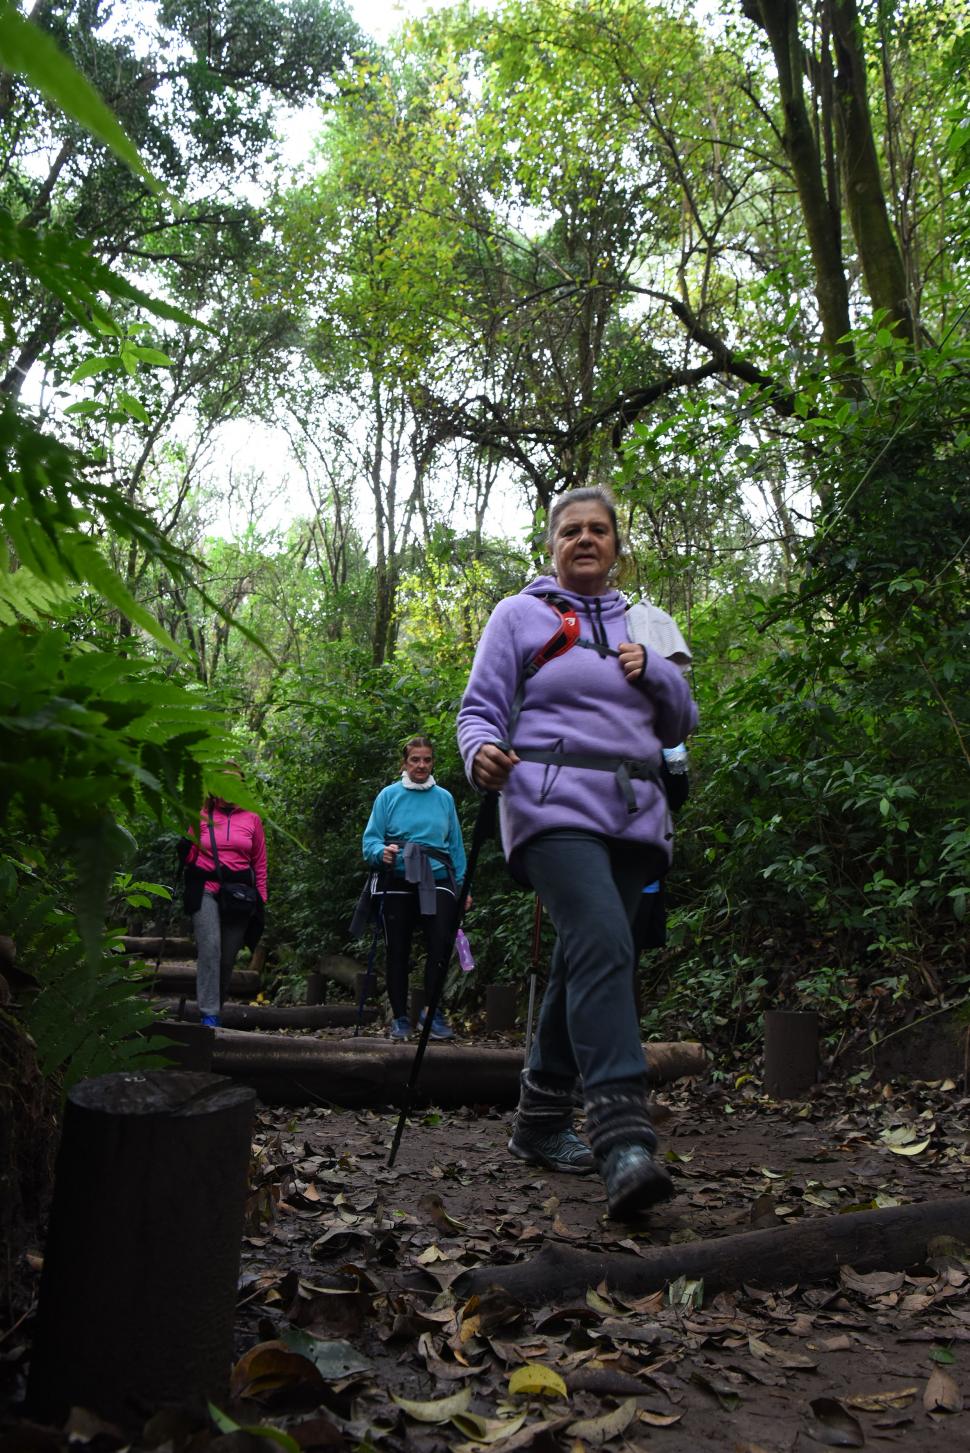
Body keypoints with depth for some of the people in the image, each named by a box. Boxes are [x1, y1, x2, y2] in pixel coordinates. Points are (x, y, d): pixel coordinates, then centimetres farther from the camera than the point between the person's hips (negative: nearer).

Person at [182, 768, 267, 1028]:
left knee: (228, 956, 3)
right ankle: (208, 1014, -15)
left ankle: (217, 1008, 18)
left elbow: (259, 862, 12)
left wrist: (260, 899, 9)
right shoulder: (201, 816, 7)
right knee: (210, 947, -16)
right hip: (206, 890, -2)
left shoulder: (252, 819, 10)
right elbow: (190, 856, 15)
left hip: (240, 893, 2)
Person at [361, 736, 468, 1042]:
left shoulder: (444, 798, 12)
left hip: (437, 880, 1)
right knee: (397, 951, 5)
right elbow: (370, 838, 1)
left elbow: (455, 844, 14)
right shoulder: (389, 795, 5)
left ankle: (432, 1010, -2)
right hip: (397, 882, 0)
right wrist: (382, 852, -21)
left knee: (441, 942, -16)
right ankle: (400, 1018, 17)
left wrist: (461, 885, 8)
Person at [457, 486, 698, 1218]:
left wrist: (654, 669, 1)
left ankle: (541, 1123, 22)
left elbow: (682, 723, 21)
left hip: (633, 814, 5)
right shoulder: (520, 615, 9)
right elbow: (481, 707, 4)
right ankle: (624, 1141, -30)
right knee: (603, 945, -25)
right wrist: (482, 752, -18)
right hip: (554, 804, -5)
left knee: (582, 964, 7)